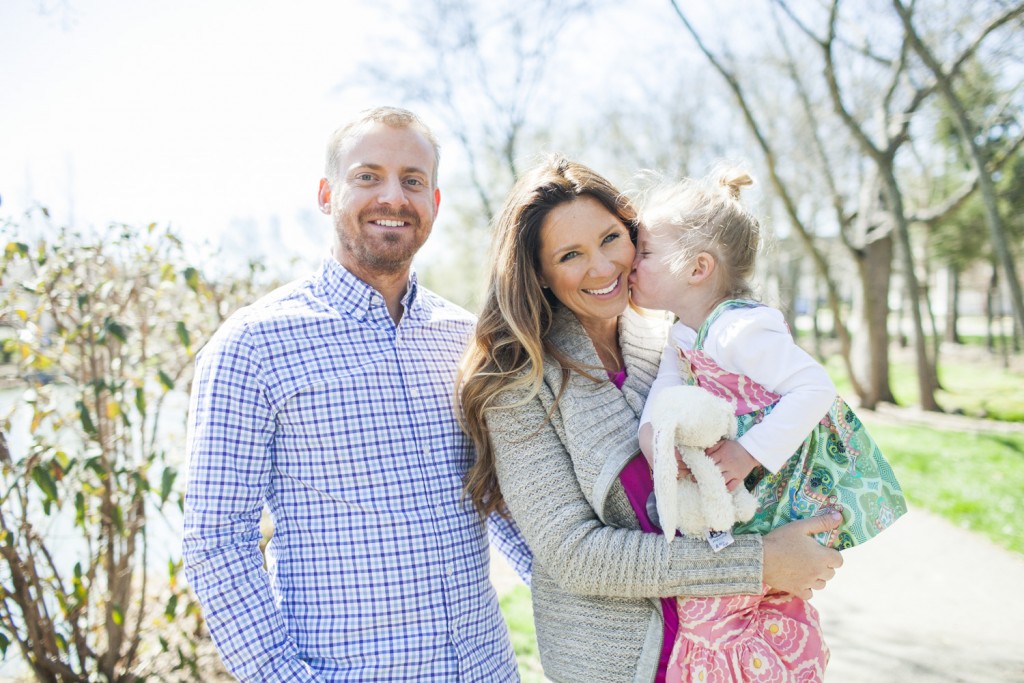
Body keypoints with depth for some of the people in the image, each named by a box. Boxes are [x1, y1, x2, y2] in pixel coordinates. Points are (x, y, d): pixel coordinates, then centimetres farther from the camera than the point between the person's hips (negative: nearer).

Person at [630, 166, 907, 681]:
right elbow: (667, 385, -5)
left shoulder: (740, 329, -24)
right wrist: (650, 430, -27)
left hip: (795, 480, -9)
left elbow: (815, 388, -27)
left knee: (706, 603, -10)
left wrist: (748, 454, -31)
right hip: (748, 484, 9)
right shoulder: (682, 335, 7)